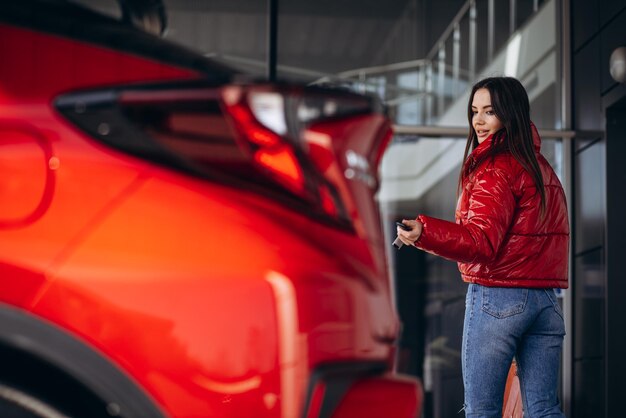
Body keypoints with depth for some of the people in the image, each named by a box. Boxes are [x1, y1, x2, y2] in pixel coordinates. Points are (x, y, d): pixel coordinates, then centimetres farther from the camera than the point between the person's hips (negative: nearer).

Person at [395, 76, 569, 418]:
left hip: (497, 298, -8)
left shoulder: (494, 168, -10)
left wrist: (423, 232, -34)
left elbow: (482, 242, -20)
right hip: (546, 300, 8)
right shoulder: (542, 167, 16)